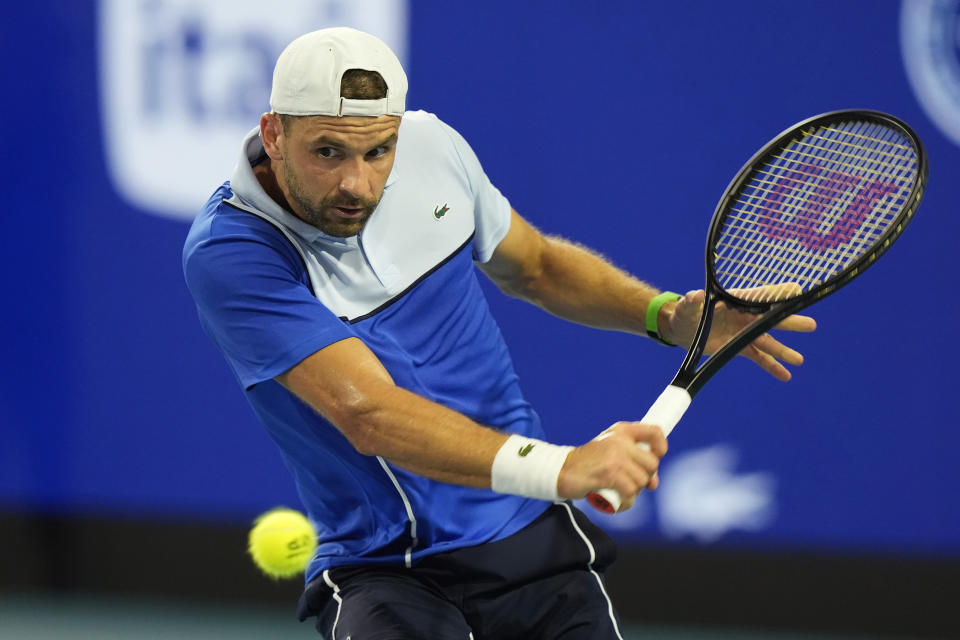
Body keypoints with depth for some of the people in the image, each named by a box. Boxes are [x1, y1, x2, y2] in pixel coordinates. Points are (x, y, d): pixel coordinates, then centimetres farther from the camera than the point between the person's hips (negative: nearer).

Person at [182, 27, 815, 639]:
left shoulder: (432, 148, -1)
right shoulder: (227, 254, -19)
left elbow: (536, 266, 20)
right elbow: (369, 415, -30)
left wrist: (667, 315, 2)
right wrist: (556, 468, -41)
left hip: (530, 537, 5)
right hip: (381, 569, -5)